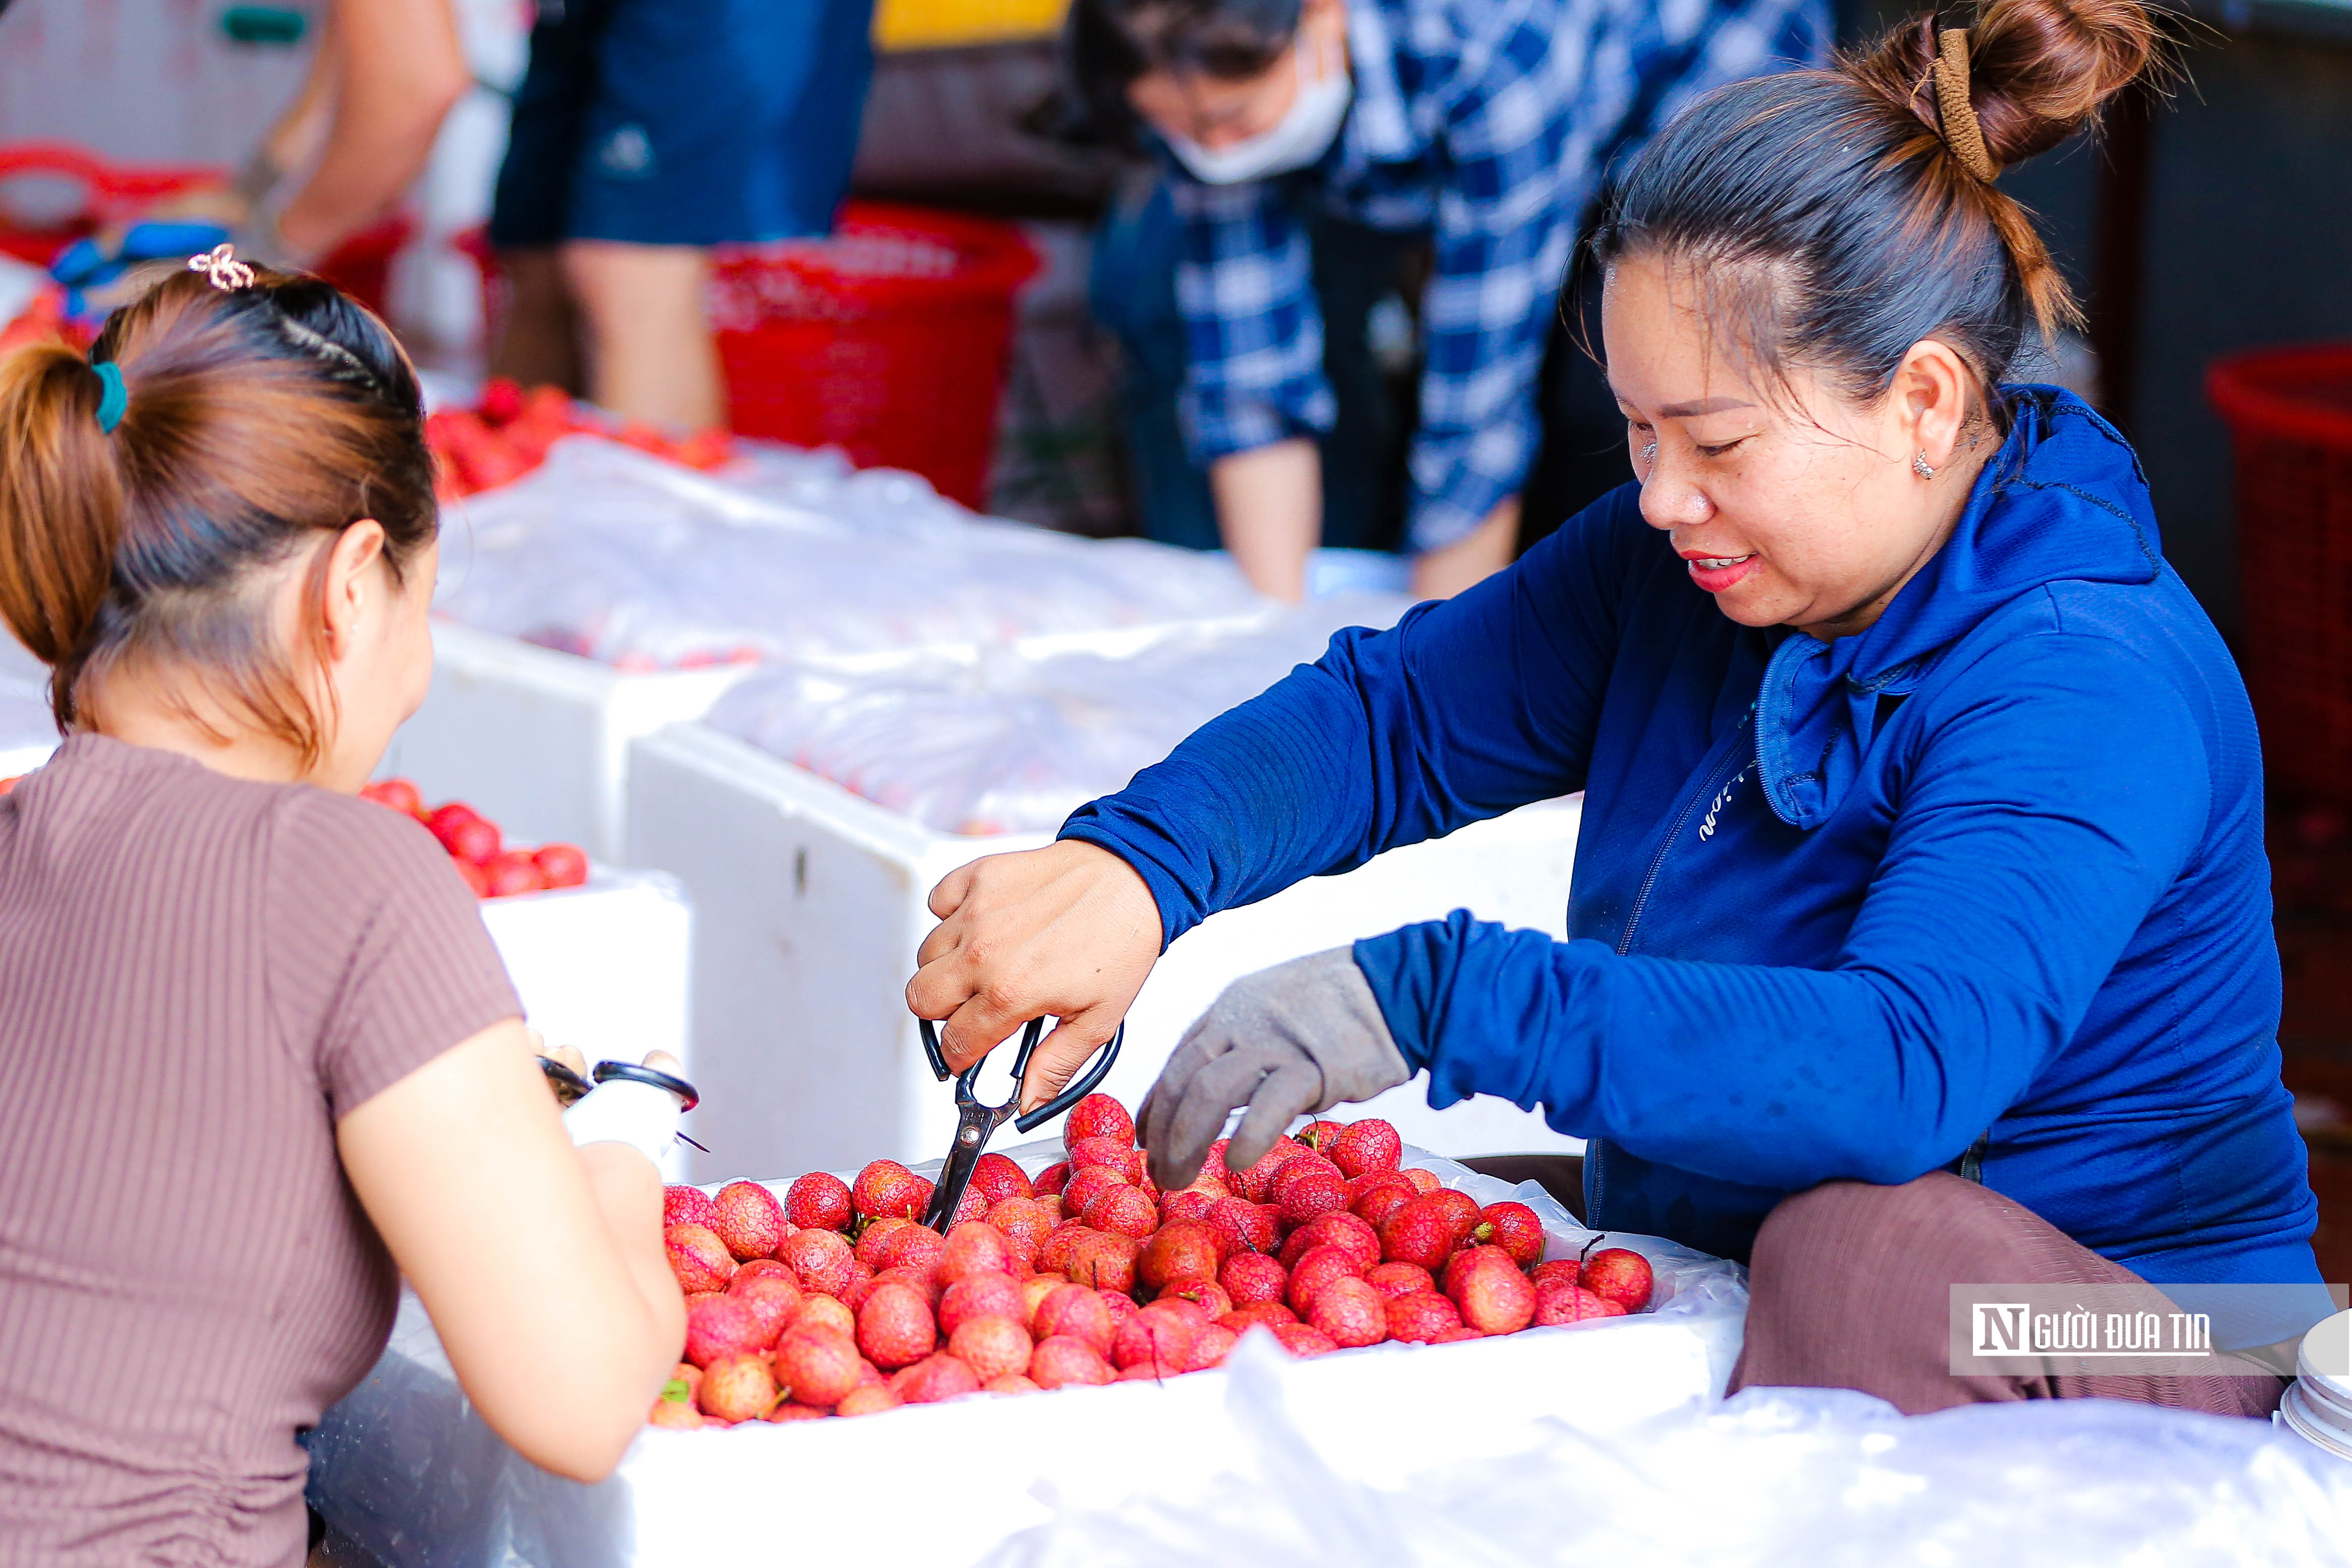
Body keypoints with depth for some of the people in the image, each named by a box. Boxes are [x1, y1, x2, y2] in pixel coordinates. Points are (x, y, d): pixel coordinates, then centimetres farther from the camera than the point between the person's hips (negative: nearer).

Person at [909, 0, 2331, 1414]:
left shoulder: (2088, 693, -24)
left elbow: (1899, 1072, -38)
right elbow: (1395, 717, 4)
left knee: (1870, 1252, -38)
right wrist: (1132, 866, -17)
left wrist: (1428, 996, -42)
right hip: (1707, 1306, 7)